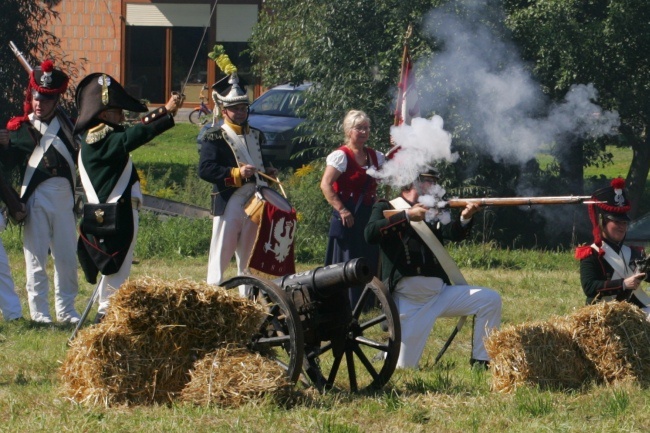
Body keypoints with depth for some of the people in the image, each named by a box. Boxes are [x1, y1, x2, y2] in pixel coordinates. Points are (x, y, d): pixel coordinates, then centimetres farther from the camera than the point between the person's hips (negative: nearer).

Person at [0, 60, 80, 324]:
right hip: (36, 196, -3)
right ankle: (39, 312, 4)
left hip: (64, 195, 3)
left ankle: (66, 310, 15)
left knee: (67, 257, 6)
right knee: (36, 257, -1)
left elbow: (78, 154, 13)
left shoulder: (65, 124, 12)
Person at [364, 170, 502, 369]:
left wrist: (465, 218, -20)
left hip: (440, 292, 5)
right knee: (405, 366, -8)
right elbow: (370, 234, -17)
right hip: (408, 299, -5)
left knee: (490, 300, -12)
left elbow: (455, 234, 2)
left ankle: (481, 361, -4)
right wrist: (407, 216, -23)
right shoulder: (386, 209, 3)